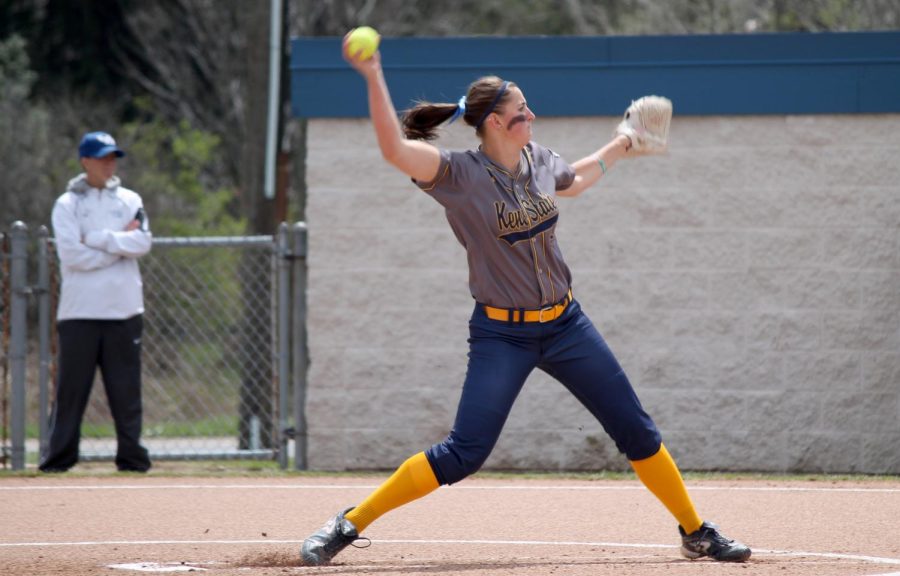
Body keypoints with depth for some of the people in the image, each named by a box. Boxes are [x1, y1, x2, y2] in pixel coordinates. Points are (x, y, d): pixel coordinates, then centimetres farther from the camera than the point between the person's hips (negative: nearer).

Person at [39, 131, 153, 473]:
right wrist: (120, 244, -7)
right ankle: (59, 456, 0)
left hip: (123, 309, 2)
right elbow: (71, 254, -11)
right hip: (80, 310, -2)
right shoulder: (67, 204, 3)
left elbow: (142, 243, -4)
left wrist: (98, 239, -10)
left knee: (127, 387, 3)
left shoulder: (129, 201, 12)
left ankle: (131, 455, 6)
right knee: (71, 386, -2)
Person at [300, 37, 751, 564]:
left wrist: (617, 151, 29)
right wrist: (374, 78, -43)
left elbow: (571, 182, 28)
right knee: (464, 455, -12)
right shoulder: (461, 175, -17)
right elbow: (395, 149, -34)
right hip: (501, 336, -5)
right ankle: (350, 524, -1)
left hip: (565, 324, 5)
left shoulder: (539, 160, 1)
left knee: (636, 430, 7)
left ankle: (696, 532, 22)